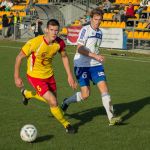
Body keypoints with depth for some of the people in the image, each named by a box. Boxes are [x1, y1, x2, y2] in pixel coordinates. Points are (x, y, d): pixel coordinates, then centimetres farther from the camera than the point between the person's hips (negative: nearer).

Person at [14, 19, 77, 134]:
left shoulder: (59, 43, -15)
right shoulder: (35, 43, -30)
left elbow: (64, 57, 5)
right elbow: (19, 57, -17)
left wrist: (70, 76, 3)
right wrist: (17, 77, -12)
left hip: (49, 74, 6)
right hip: (35, 76, -6)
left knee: (52, 99, 24)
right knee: (53, 103, -14)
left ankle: (27, 93, 49)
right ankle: (66, 125, 13)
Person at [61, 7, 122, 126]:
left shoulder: (99, 32, 12)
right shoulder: (85, 29, -10)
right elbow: (79, 49, -18)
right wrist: (95, 56, -23)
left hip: (96, 65, 6)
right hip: (82, 65, -6)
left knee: (104, 88, -9)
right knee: (85, 95, -8)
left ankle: (111, 118, -9)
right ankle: (66, 102, 21)